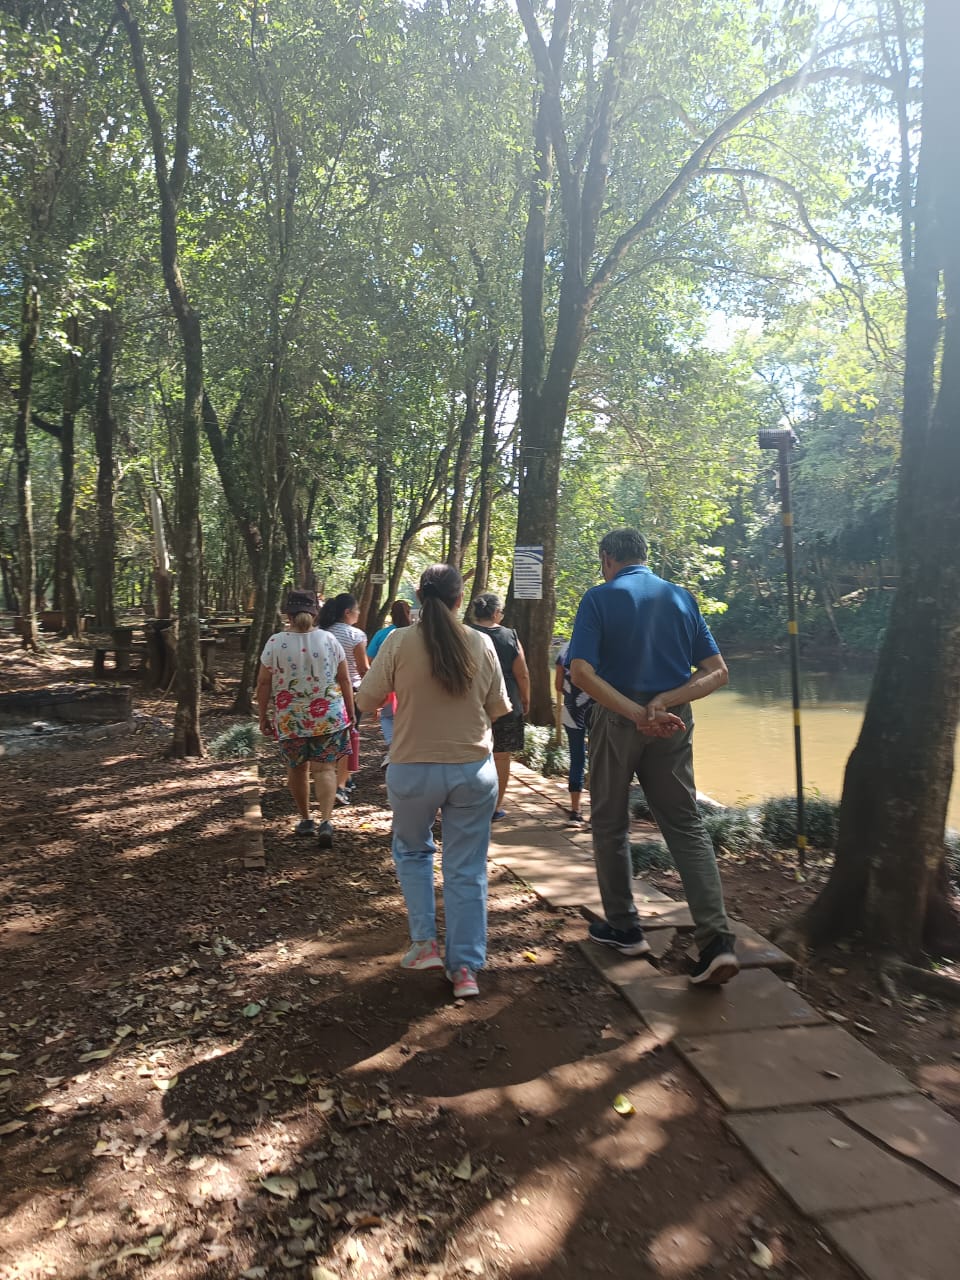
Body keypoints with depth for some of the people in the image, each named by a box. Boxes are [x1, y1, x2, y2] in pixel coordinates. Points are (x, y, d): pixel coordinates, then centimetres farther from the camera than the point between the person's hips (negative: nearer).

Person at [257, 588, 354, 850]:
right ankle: (326, 821, -12)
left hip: (289, 719, 0)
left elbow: (263, 684, -2)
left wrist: (263, 717, 8)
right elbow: (345, 681, 2)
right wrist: (350, 712, 12)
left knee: (297, 768, 16)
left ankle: (305, 819, 26)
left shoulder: (275, 643, -5)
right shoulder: (329, 640, -1)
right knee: (324, 768, 2)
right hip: (328, 716, 0)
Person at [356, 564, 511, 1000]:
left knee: (412, 850, 25)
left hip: (413, 770, -1)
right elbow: (499, 708, 4)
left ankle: (425, 942, 21)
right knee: (467, 869, 11)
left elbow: (366, 699, -2)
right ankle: (465, 968, 16)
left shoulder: (399, 642, -11)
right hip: (475, 771, 1)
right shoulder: (481, 645, -6)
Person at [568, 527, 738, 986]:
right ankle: (717, 939, -3)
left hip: (617, 721, -3)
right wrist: (664, 702, -12)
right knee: (686, 826, 8)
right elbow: (717, 673, 2)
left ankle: (623, 927, 23)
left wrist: (638, 713, -21)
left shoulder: (599, 598, -4)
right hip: (673, 724, 3)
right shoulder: (682, 598, 8)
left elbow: (581, 673, -18)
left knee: (610, 824, 13)